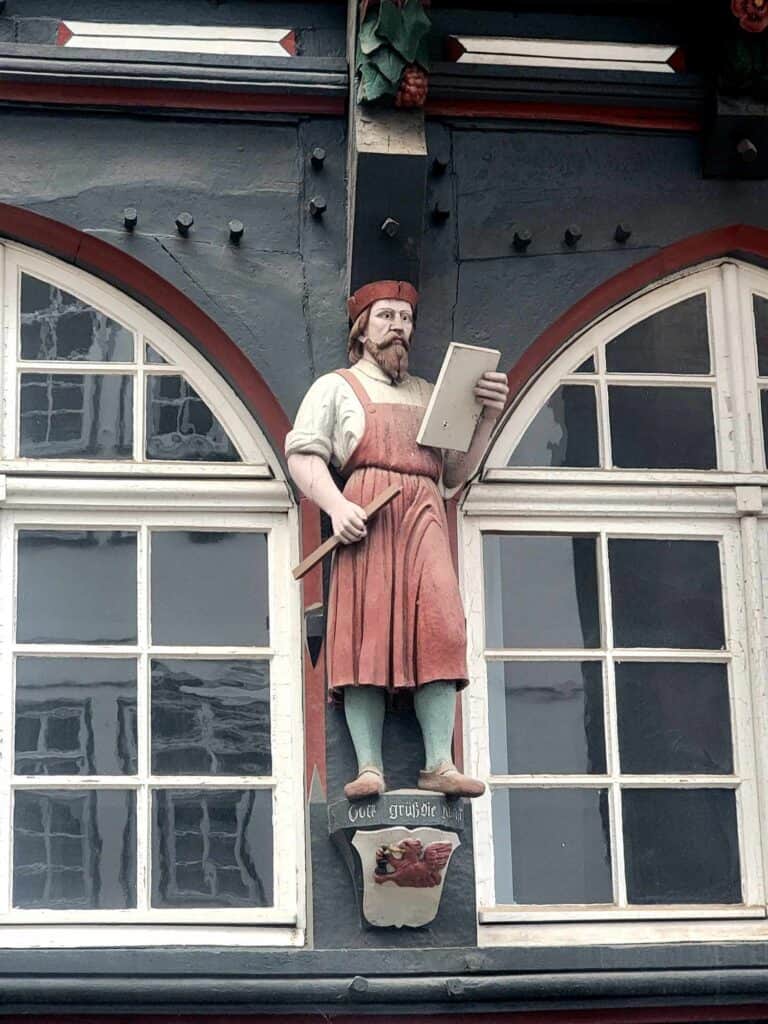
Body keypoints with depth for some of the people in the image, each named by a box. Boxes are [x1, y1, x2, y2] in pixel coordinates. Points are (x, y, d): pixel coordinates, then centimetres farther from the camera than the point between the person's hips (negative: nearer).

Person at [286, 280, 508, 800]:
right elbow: (303, 455, 5)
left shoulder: (429, 394, 30)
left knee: (439, 630, -15)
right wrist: (336, 505, -13)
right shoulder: (336, 387, 18)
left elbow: (457, 470, 24)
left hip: (424, 516, 3)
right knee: (365, 635, -15)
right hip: (366, 513, -3)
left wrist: (488, 417, 8)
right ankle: (369, 767, -20)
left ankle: (440, 764, -20)